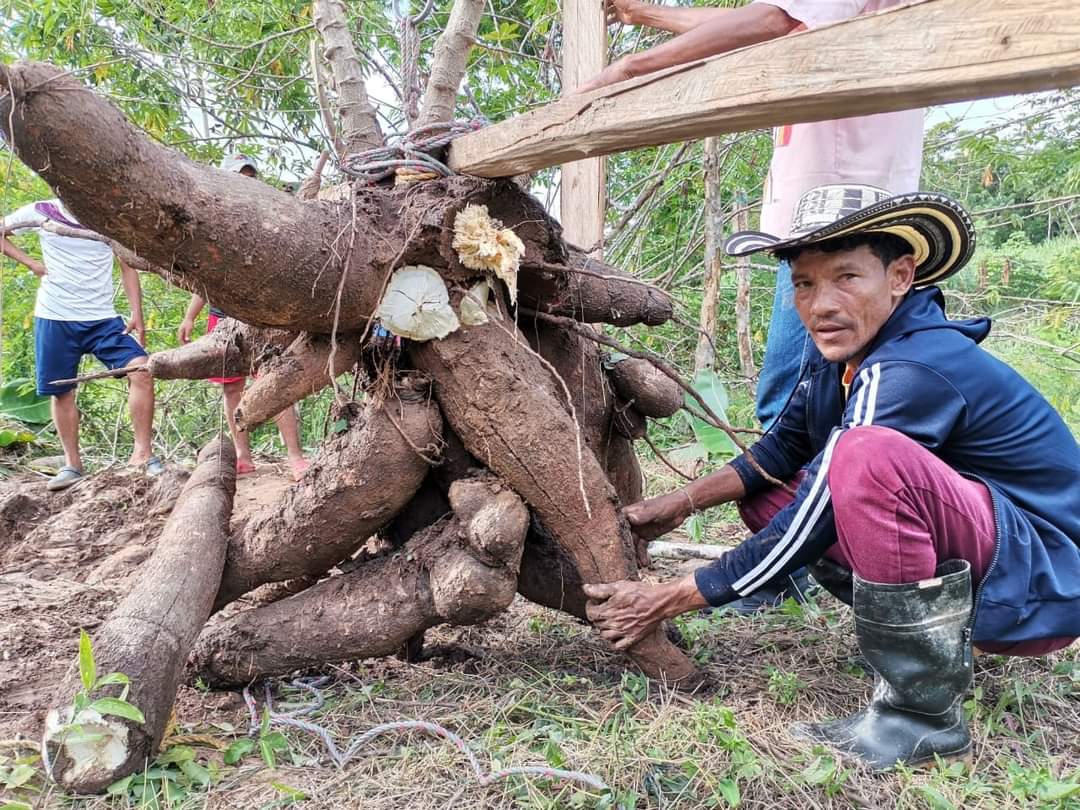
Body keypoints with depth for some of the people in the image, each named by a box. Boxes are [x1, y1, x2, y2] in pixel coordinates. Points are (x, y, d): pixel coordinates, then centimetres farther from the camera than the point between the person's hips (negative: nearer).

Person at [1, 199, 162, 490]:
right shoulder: (42, 212, 3)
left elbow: (127, 268, 7)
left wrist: (137, 315, -3)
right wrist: (32, 263, 0)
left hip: (103, 319, 0)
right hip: (55, 318, 1)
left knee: (141, 369, -19)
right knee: (61, 391, 5)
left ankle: (142, 453, -14)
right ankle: (72, 464, 19)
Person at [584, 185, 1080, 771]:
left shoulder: (913, 369, -26)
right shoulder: (845, 350, -2)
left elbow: (813, 524, -26)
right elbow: (783, 448, 10)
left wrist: (667, 601, -20)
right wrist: (682, 502, -2)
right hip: (977, 572, 8)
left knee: (869, 457, -35)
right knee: (765, 495, 4)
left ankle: (923, 710, -17)